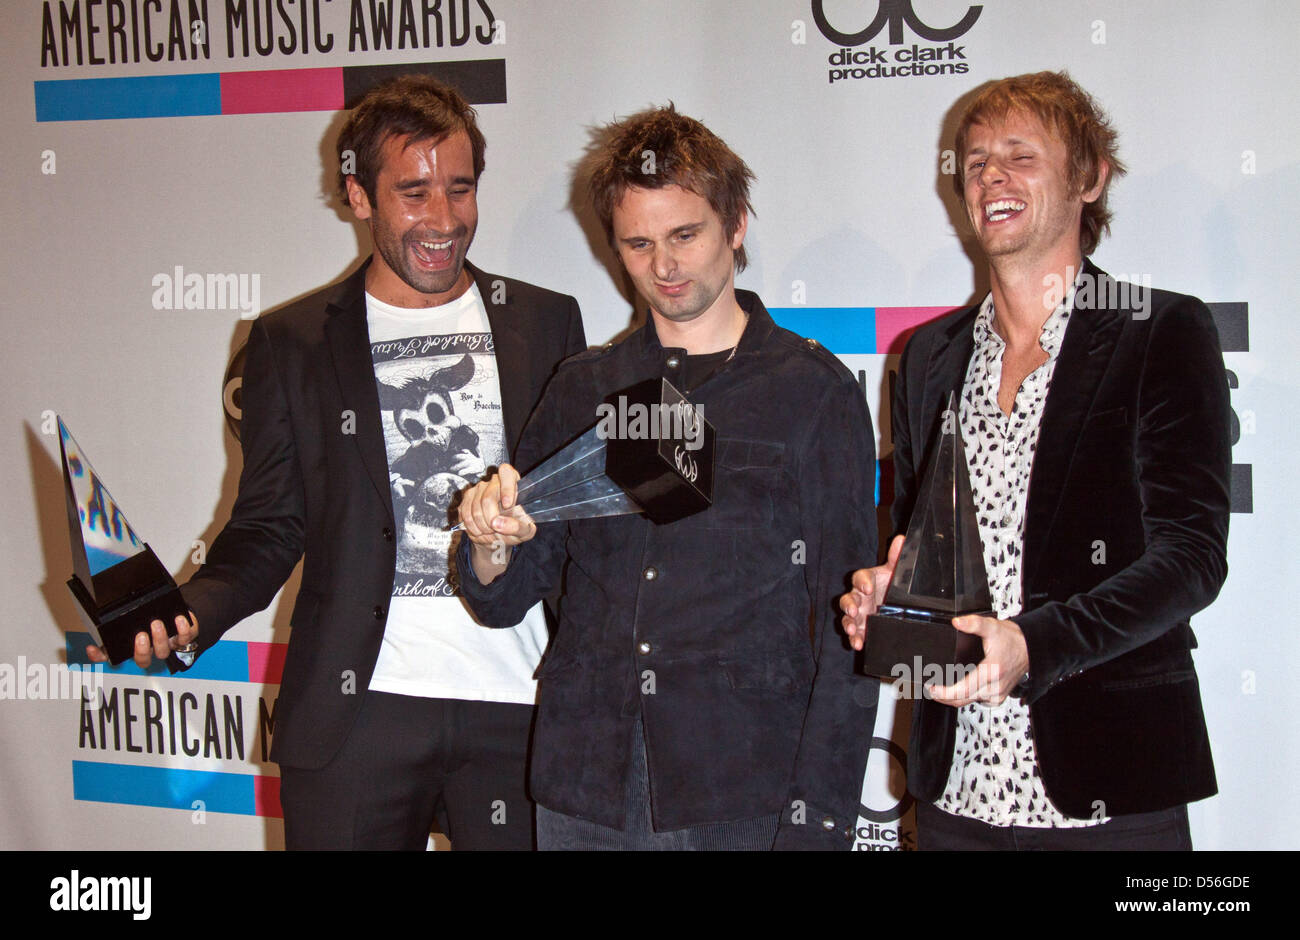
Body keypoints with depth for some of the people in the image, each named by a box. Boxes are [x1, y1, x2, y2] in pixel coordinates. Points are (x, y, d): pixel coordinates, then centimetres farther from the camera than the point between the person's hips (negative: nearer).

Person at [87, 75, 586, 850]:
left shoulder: (546, 322, 8)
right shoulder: (292, 342, 5)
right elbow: (269, 527, 6)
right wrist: (187, 615, -13)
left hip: (517, 703, 1)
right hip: (358, 706, -1)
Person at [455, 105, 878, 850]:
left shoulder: (813, 389, 0)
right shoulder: (582, 390, 10)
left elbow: (846, 626, -2)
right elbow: (505, 601, 13)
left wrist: (818, 820, -9)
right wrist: (493, 541, -10)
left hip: (746, 799, -3)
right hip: (585, 796, 3)